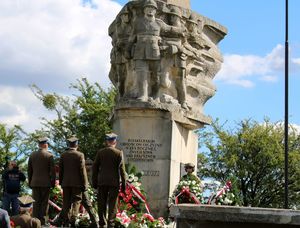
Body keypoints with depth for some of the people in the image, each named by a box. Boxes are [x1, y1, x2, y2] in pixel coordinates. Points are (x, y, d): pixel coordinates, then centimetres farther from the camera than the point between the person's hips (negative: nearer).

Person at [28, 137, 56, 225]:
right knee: (44, 202, 1)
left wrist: (30, 182, 18)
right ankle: (42, 221, -2)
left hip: (35, 182, 3)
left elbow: (29, 170, 10)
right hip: (45, 182, -3)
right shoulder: (49, 156, -6)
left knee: (36, 202, 7)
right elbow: (52, 171, -5)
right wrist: (53, 182, 4)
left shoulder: (32, 155, 5)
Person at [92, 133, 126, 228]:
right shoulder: (119, 153, -4)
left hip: (102, 182, 2)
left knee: (101, 203, 8)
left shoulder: (100, 152, 2)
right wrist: (123, 184, 0)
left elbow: (95, 168, 5)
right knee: (112, 203, 2)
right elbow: (122, 169, -5)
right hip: (114, 182, -2)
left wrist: (94, 182, 13)